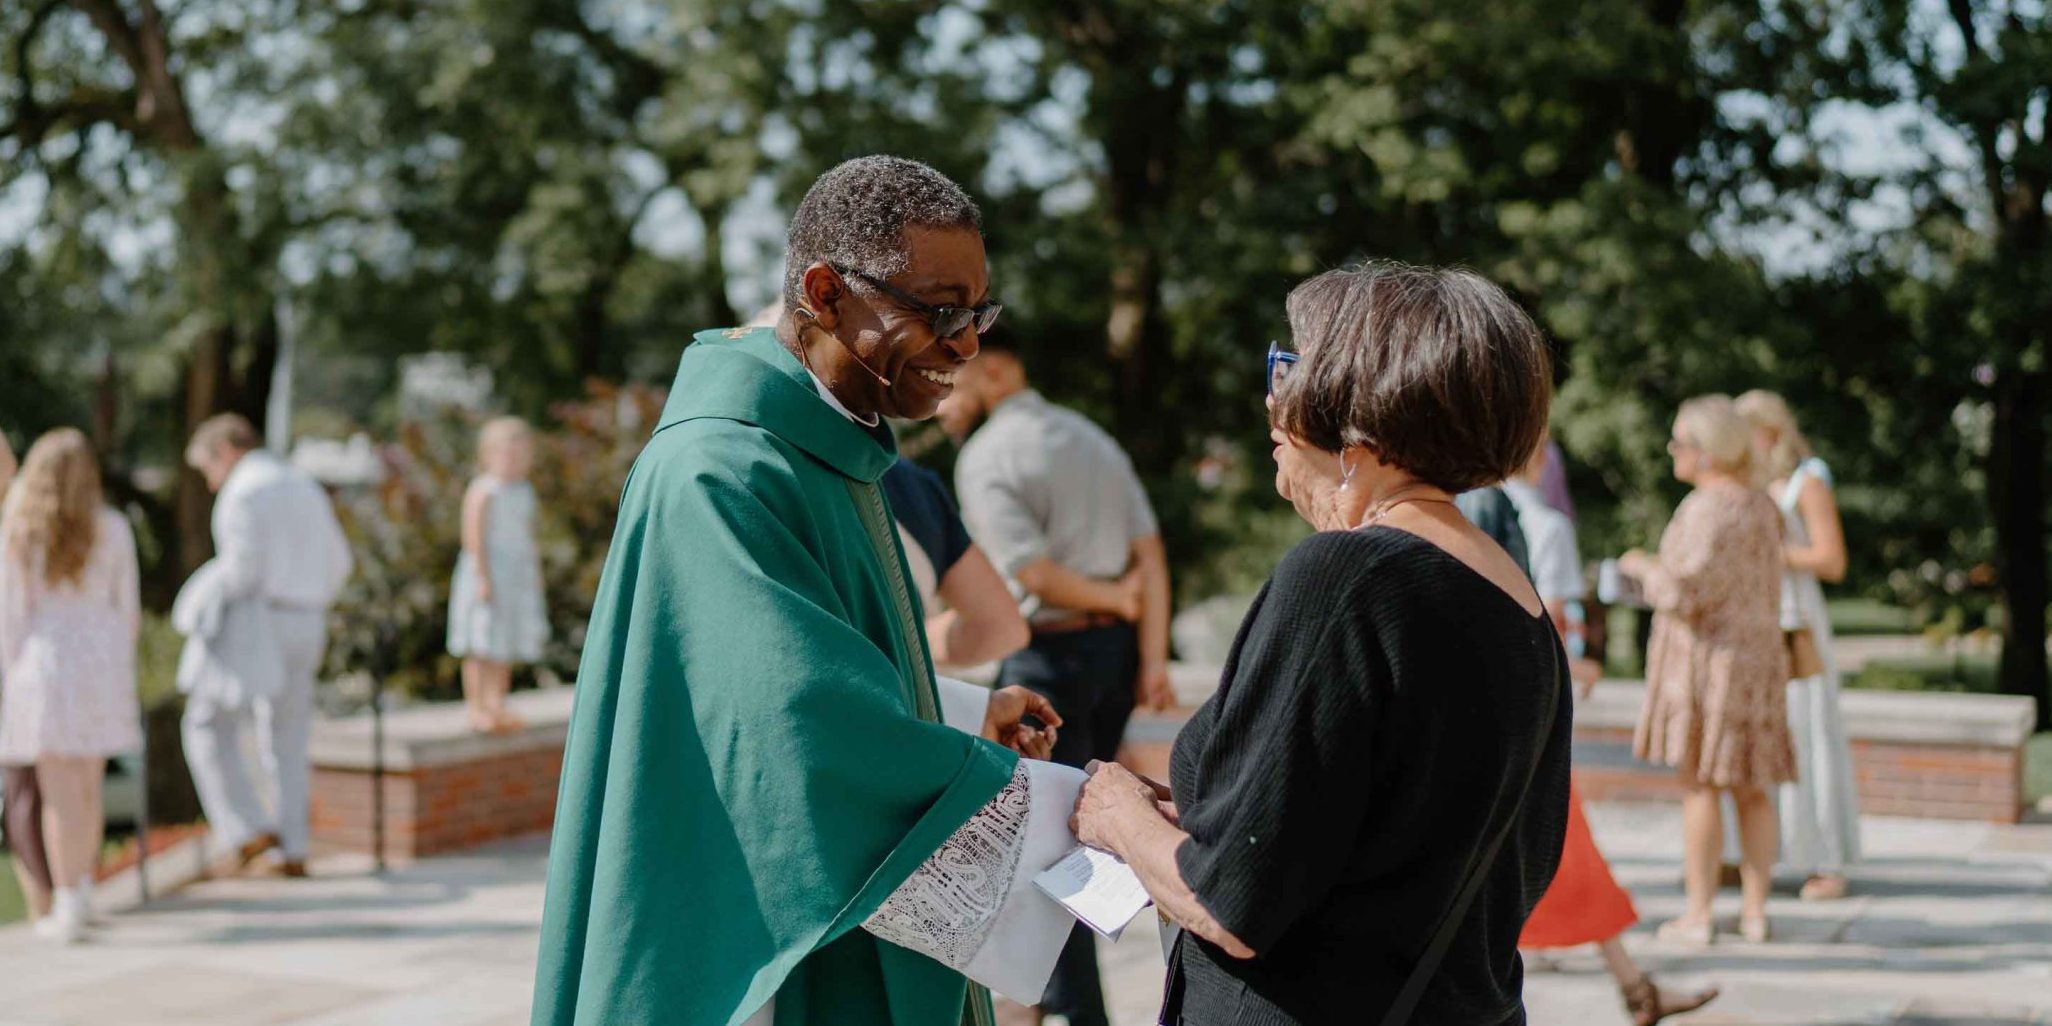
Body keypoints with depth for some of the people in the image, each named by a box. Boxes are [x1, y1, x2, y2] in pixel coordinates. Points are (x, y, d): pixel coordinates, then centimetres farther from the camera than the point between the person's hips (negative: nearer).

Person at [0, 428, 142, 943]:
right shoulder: (113, 529, -1)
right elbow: (128, 608, 3)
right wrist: (122, 665, 15)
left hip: (43, 661, -2)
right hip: (99, 657, 2)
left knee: (59, 792, 0)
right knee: (89, 783, 15)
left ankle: (68, 907, -1)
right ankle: (83, 887, 28)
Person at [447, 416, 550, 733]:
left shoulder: (524, 492, 12)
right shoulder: (483, 491, -11)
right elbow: (474, 537, -15)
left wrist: (536, 575, 16)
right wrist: (483, 577, -20)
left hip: (518, 577, 7)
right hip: (487, 573, -7)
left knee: (506, 647, 9)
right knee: (481, 647, -4)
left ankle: (496, 705, 14)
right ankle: (476, 708, -1)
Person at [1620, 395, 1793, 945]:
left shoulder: (1708, 509, -16)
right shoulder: (1760, 507, 10)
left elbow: (1687, 592, -21)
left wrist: (1643, 568, -3)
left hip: (1706, 653, -8)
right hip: (1758, 652, 8)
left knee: (1699, 785, -2)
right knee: (1751, 790, 10)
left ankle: (1698, 914, 0)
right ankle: (1754, 910, 13)